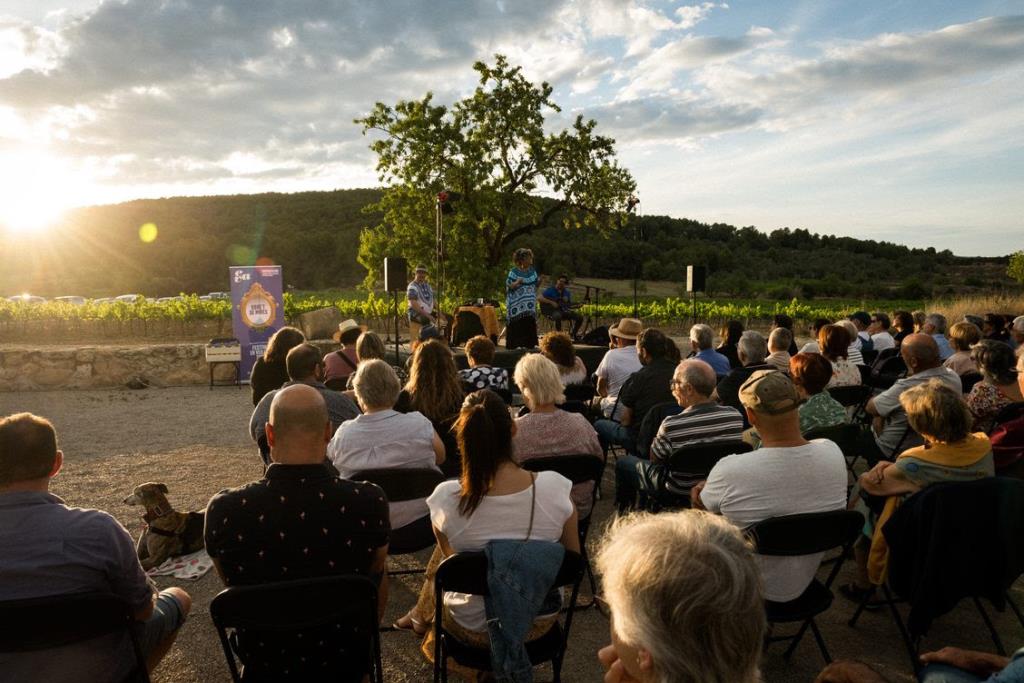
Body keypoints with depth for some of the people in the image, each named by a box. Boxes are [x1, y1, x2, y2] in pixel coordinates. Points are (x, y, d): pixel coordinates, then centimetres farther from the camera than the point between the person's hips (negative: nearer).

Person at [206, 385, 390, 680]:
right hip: (345, 656, -1)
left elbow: (232, 584, -5)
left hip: (263, 662, 1)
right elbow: (377, 575, -7)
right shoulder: (369, 503, -28)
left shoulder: (224, 510, -26)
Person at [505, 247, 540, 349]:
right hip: (518, 304, -4)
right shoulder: (514, 271, -4)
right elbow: (510, 286, -8)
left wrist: (539, 281, -7)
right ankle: (517, 344, 0)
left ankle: (528, 344, 8)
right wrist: (518, 282, -25)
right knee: (518, 324, -6)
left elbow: (535, 285, 14)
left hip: (530, 304, 5)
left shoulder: (532, 271, 11)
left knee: (530, 323, 1)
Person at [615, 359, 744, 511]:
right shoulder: (736, 416, -18)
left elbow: (654, 458, -12)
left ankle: (624, 512, 39)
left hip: (679, 495, -5)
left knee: (623, 462, 18)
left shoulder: (671, 425, -32)